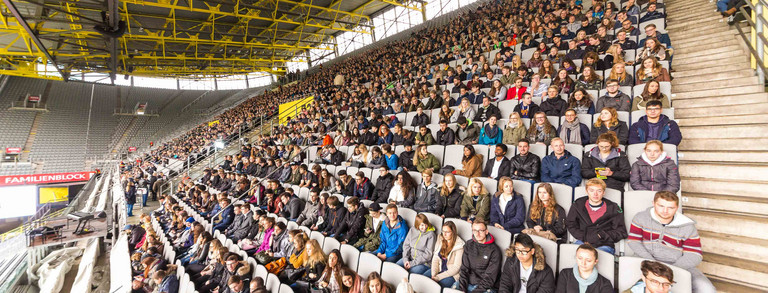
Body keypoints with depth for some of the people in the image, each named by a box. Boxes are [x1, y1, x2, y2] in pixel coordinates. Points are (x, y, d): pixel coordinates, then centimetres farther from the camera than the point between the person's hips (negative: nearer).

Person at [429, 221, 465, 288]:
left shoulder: (459, 245, -11)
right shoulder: (440, 240, 6)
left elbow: (456, 267, -14)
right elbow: (435, 259, 3)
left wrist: (438, 277, -19)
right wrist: (433, 274, -14)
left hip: (451, 274, -4)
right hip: (439, 269, 5)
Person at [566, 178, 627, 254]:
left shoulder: (613, 208, 5)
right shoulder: (578, 205, 9)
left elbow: (621, 232, 6)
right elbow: (570, 225, 13)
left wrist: (601, 235, -8)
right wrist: (584, 237, -3)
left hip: (604, 245, -1)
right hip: (582, 242, 1)